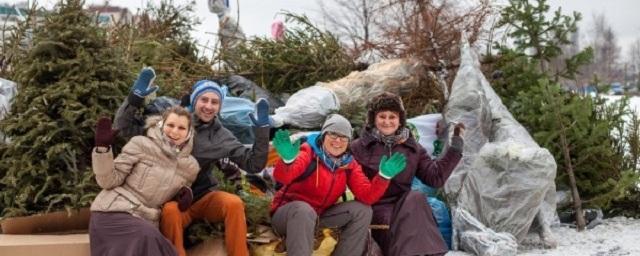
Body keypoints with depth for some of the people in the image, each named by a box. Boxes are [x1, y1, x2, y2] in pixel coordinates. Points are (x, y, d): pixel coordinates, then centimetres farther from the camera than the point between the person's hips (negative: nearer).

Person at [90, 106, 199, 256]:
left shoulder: (191, 166, 8)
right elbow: (109, 181, -4)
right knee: (147, 238, -32)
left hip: (145, 221, 4)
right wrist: (103, 148, -18)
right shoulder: (141, 144, -3)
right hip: (113, 212, -4)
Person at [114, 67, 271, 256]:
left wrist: (262, 129, -11)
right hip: (173, 198, -2)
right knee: (170, 211, -36)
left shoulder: (221, 136, 2)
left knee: (234, 203, -27)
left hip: (204, 196, 2)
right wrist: (135, 97, -24)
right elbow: (125, 127, -7)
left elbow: (253, 165, 0)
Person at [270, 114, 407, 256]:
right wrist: (288, 159, -57)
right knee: (304, 210, -39)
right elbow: (283, 177, -34)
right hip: (288, 211, -6)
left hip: (319, 215, 6)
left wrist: (384, 175, -23)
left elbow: (367, 196, -8)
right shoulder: (309, 151, -16)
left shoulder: (349, 164, 1)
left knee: (362, 210, -9)